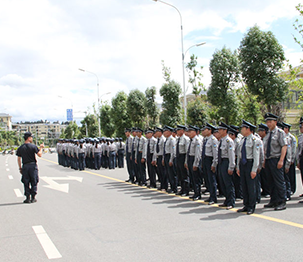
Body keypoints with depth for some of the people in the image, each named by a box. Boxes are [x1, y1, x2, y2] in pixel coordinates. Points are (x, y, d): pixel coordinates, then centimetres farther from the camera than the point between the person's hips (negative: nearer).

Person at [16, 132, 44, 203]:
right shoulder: (33, 146, -7)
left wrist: (20, 168, 12)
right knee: (34, 182, 6)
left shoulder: (20, 148, 3)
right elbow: (39, 155, -7)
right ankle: (33, 197, 6)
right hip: (33, 166, -2)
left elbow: (19, 159, 5)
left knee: (26, 183, 8)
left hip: (25, 166, 2)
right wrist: (41, 148, 9)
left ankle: (28, 198, 7)